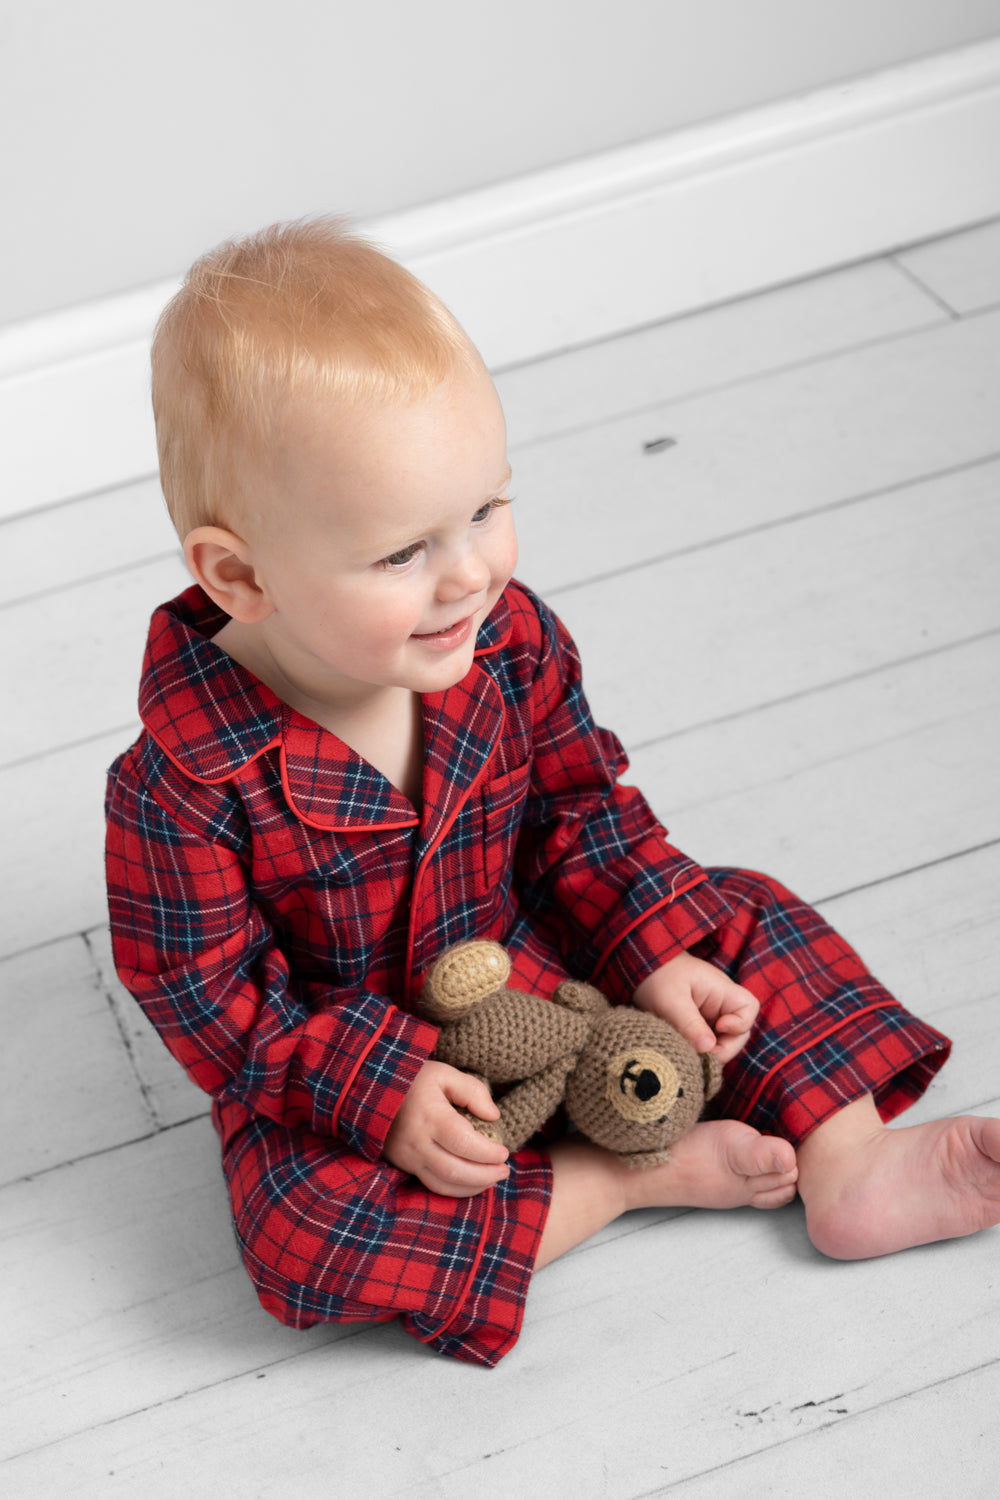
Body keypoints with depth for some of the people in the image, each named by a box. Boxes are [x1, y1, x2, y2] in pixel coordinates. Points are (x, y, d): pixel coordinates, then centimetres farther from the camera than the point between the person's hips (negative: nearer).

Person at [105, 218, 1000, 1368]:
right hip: (335, 1056, -4)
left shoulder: (509, 640, -15)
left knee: (746, 927, -3)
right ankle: (626, 1176, -18)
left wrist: (658, 949, -11)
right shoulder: (184, 780, -30)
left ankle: (849, 1171, -1)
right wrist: (375, 1089, -26)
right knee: (302, 1229, -29)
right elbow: (202, 991, -21)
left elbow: (580, 807, 0)